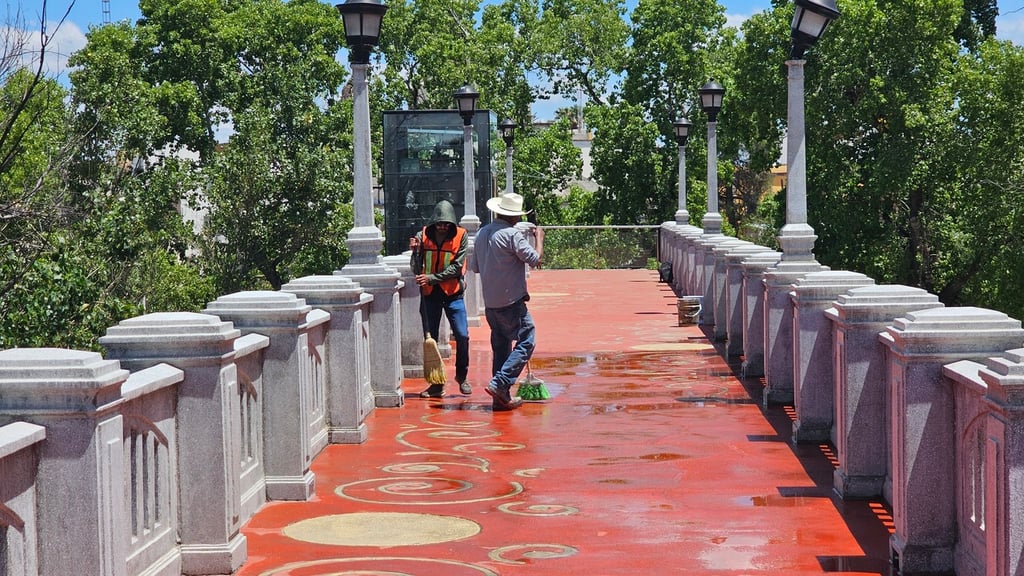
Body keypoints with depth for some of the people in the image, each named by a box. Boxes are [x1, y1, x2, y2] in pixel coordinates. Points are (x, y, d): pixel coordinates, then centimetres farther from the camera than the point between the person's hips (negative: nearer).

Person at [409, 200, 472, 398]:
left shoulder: (461, 236, -5)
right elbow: (416, 270, -1)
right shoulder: (423, 236, -1)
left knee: (462, 336, -9)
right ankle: (436, 383, 14)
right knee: (430, 339, 5)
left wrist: (432, 278, -19)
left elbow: (456, 267, -12)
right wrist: (415, 251, -19)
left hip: (452, 293, -2)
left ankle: (462, 376, 13)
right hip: (429, 293, 2)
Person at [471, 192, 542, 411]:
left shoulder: (482, 233, 10)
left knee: (501, 345, 14)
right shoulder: (513, 234, -14)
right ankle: (500, 384, -12)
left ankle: (501, 397, 13)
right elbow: (535, 260, -14)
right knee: (525, 341, -1)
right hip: (511, 300, -8)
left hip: (490, 301, 8)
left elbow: (476, 267, 17)